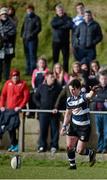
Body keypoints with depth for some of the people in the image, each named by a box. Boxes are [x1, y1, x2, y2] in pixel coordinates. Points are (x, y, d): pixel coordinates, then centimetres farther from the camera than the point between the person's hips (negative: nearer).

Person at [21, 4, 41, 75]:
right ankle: (28, 70, 16)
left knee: (32, 55, -8)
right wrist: (22, 34, 8)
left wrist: (31, 34, -18)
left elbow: (39, 28, -10)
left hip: (32, 39, -6)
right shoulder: (26, 18, 17)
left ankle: (33, 70, -6)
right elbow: (23, 26, 24)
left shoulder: (36, 18, -2)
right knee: (27, 55, 10)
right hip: (25, 39, 6)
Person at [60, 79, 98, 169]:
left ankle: (91, 153, 30)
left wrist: (93, 91, -67)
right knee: (69, 147, -2)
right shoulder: (69, 100, 0)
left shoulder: (83, 96, -18)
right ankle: (72, 165, 17)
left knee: (79, 151, -2)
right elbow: (68, 114, 13)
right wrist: (64, 126, 6)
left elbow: (89, 95, -44)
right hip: (74, 125, 5)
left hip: (84, 127, -5)